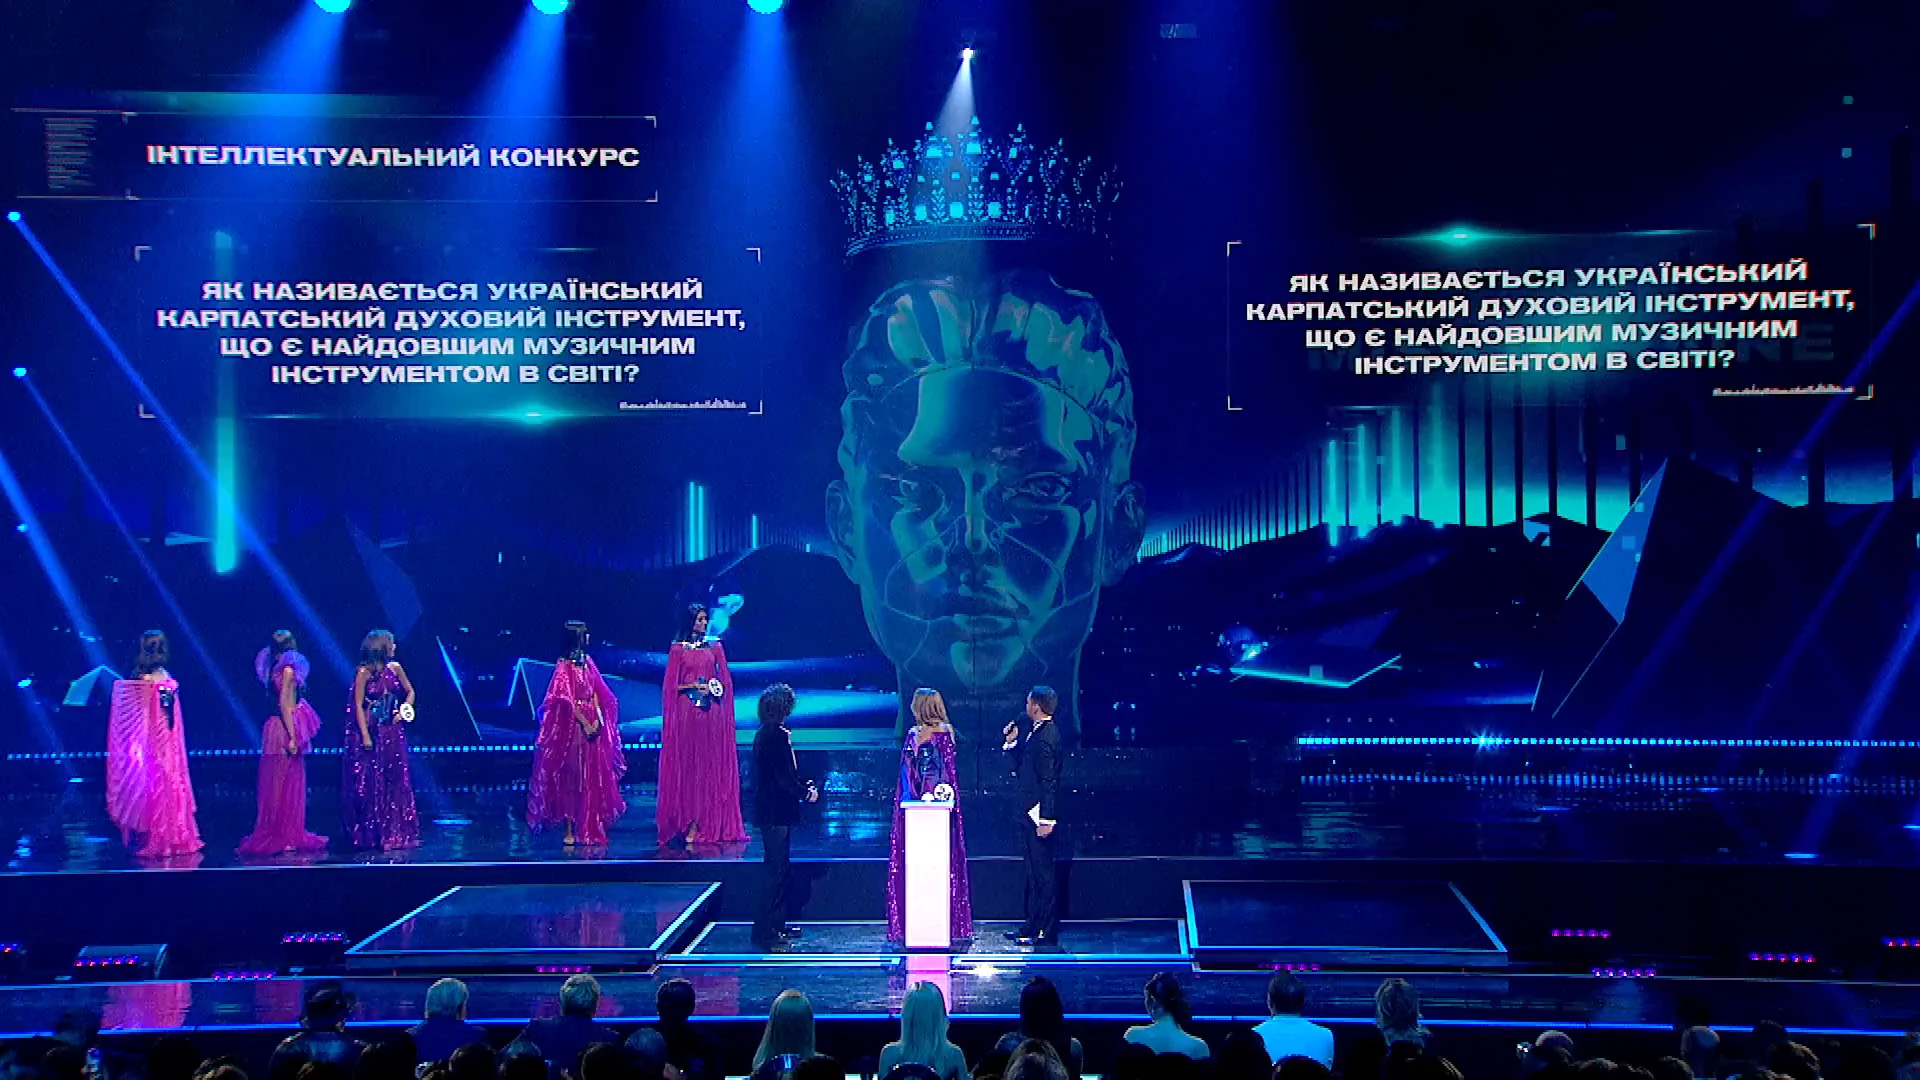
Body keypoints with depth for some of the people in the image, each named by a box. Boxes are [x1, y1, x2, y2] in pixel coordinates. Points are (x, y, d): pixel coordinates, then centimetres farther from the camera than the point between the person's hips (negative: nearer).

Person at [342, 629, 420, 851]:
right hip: (371, 731, -5)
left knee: (395, 781, 5)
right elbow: (358, 706, -9)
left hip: (392, 731, 5)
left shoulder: (394, 668, 6)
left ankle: (394, 833, 13)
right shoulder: (364, 672, -8)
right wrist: (365, 736, -15)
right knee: (370, 783, 0)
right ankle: (370, 835, 8)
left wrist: (405, 709, -1)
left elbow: (410, 691, 18)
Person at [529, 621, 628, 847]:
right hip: (573, 725, -7)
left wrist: (598, 717, -4)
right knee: (571, 777, -2)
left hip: (592, 724, 7)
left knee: (593, 777, 8)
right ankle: (569, 830, 2)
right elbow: (567, 701, -14)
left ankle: (589, 828, 14)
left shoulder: (587, 662, 10)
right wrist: (585, 724, -16)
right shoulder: (564, 666, -10)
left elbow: (596, 692, 10)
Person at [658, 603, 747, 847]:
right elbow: (671, 685, 1)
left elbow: (725, 681, 11)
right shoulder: (678, 649, 4)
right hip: (686, 712, -2)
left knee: (711, 766, 0)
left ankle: (708, 824, 2)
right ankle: (687, 823, -2)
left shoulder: (715, 648, 11)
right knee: (686, 765, -3)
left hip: (712, 714, 2)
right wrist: (695, 686, -10)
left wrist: (713, 689, -8)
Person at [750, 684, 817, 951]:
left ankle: (776, 925, 25)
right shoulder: (775, 736, -18)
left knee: (781, 869, 17)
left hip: (772, 812, 10)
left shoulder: (767, 734, 12)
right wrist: (806, 793, -7)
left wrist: (803, 787, 11)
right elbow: (783, 777, -21)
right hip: (776, 813, -10)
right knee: (778, 872, -5)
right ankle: (765, 933, -2)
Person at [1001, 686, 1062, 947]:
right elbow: (1023, 767, 19)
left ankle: (1047, 933, 0)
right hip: (1031, 813, 10)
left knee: (1043, 874, -5)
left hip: (1040, 815, -10)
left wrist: (1045, 819, -23)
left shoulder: (1046, 737, -18)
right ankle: (1033, 926, 24)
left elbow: (1048, 781, -22)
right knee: (1035, 873, 16)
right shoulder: (1036, 733, 12)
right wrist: (1012, 742, 11)